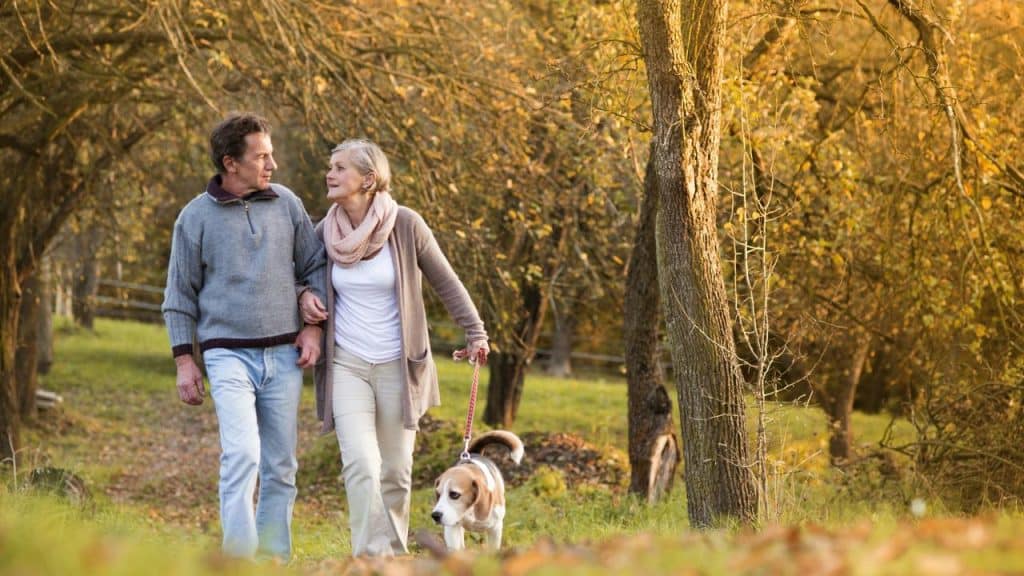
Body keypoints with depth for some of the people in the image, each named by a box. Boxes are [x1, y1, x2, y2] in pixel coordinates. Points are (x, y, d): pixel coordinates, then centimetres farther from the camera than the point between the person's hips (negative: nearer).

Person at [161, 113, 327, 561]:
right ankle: (238, 557, -18)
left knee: (280, 466, 7)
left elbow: (315, 267, 15)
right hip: (228, 354, -3)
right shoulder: (196, 217, -1)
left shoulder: (287, 204, 6)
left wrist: (312, 326, 3)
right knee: (241, 456, -19)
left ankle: (274, 556, 17)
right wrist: (184, 361, 1)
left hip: (284, 355, 3)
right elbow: (180, 294, 4)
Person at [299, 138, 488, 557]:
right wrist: (304, 296, -1)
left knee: (395, 472, 7)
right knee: (360, 466, -14)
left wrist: (475, 332, 2)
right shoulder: (326, 232, 0)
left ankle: (395, 557, 22)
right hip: (346, 365, 1)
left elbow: (446, 283, 3)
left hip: (397, 366, -1)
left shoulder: (406, 225, -8)